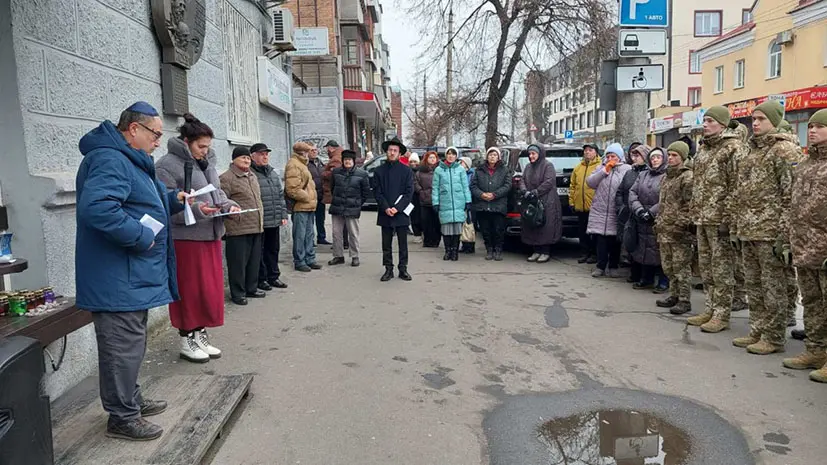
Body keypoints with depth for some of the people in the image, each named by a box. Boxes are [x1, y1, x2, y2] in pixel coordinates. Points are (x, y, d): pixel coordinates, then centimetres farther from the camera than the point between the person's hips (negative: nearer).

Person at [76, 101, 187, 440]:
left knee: (132, 345, 21)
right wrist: (141, 236, -25)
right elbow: (97, 208, -34)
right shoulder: (109, 159, -19)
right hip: (117, 281, -11)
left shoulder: (127, 160, 17)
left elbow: (139, 204, 27)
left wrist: (172, 200, 11)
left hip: (132, 278, 11)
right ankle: (122, 418, 13)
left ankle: (131, 400, 36)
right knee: (123, 348, 0)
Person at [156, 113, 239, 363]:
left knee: (210, 289, 12)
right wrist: (195, 209, -25)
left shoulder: (206, 162, 13)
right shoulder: (167, 165, -10)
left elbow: (217, 191, 22)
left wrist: (227, 204, 2)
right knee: (190, 290, 2)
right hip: (186, 238, -7)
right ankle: (187, 340, 17)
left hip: (210, 235, 8)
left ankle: (201, 335, 26)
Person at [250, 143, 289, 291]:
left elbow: (281, 196, 19)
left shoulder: (274, 174, 16)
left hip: (275, 221, 7)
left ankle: (273, 276, 26)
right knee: (259, 252, 3)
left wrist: (283, 215, 14)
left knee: (273, 250, 15)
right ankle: (260, 279, 14)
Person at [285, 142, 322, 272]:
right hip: (300, 207, -10)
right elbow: (292, 189, -21)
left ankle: (310, 259, 23)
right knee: (300, 236, -3)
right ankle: (299, 262, 4)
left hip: (309, 206, 10)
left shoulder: (302, 164, 19)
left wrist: (312, 197, 17)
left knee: (309, 234, 15)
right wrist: (307, 197, -14)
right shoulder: (293, 165, -12)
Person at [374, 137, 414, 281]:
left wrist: (397, 208, -13)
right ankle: (388, 269, 14)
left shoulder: (406, 171, 2)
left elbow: (409, 192, -3)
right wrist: (386, 208, -11)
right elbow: (377, 192, 2)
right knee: (386, 244, 6)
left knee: (403, 243, 5)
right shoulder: (379, 171, 5)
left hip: (401, 213, -1)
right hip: (385, 213, 1)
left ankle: (403, 269, 14)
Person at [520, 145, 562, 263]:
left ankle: (546, 252, 2)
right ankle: (537, 251, 15)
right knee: (532, 227, 6)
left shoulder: (548, 165, -4)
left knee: (545, 227, -6)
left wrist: (535, 192, -18)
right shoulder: (528, 167, 17)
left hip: (546, 203, -7)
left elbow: (549, 182, -14)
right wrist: (525, 191, -9)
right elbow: (522, 181, 12)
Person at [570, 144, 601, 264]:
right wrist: (572, 201, 9)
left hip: (594, 206, -6)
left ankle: (595, 253, 14)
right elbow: (572, 185, 15)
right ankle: (585, 252, 22)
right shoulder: (578, 168, 13)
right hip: (580, 206, 6)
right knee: (582, 231, 11)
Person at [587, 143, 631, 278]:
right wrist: (605, 170, -7)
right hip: (599, 210, 2)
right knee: (601, 240, 2)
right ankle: (601, 266, 9)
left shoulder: (627, 169, -1)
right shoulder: (601, 168, 11)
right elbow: (590, 182, -2)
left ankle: (613, 266, 18)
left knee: (614, 241, 6)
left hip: (616, 212, -2)